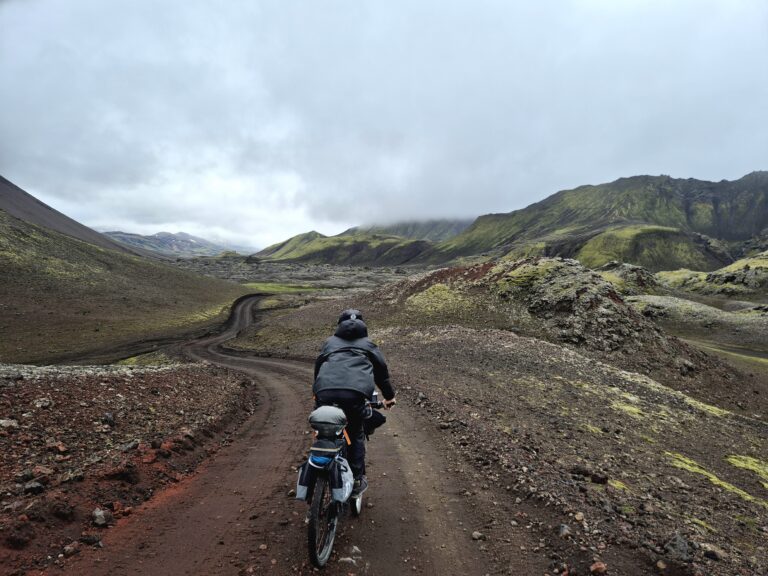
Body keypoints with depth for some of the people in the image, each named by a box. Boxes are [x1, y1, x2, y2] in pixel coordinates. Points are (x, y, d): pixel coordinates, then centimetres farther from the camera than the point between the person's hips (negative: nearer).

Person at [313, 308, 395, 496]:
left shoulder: (330, 342, 32)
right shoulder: (368, 344, 29)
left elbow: (318, 366, 38)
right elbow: (382, 369, 34)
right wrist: (389, 395, 47)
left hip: (325, 392, 1)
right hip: (355, 394, -1)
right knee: (356, 435, 19)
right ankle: (357, 480, 19)